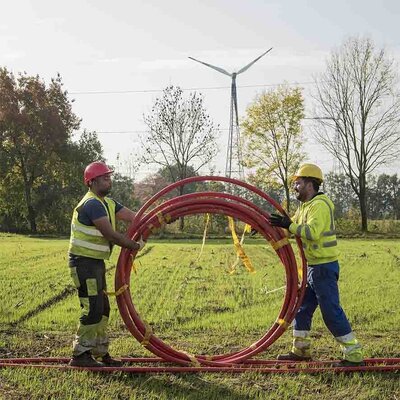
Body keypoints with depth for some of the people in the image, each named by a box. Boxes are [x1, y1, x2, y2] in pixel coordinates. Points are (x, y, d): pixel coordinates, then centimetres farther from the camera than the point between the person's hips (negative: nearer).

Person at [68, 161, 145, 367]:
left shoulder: (107, 203, 13)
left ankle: (100, 353, 21)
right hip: (84, 262, -10)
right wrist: (135, 246, -12)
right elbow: (111, 235, -22)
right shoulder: (92, 204, -19)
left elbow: (134, 217, 8)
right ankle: (80, 355, -3)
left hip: (96, 262, 10)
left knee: (102, 308, 13)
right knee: (93, 308, -11)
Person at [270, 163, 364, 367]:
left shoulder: (320, 205, -17)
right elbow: (295, 227, 22)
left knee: (331, 312, -8)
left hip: (324, 268, -10)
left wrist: (289, 225, -29)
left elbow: (313, 232, -31)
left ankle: (354, 355, -2)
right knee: (302, 308, 16)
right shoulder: (306, 206, 16)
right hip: (313, 267, 10)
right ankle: (301, 350, 27)